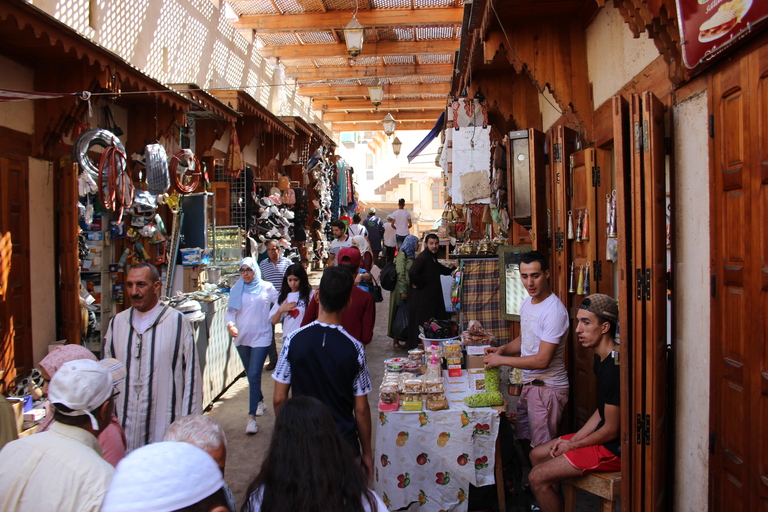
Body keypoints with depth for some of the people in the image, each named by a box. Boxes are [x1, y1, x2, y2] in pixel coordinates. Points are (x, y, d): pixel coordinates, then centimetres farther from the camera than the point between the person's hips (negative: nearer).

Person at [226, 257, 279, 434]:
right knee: (250, 375, 17)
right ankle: (259, 401, 41)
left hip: (261, 337, -4)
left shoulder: (266, 287, -2)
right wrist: (230, 324, -19)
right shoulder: (236, 289, 3)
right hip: (242, 338, 4)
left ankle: (252, 417, -9)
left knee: (254, 375, -11)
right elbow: (230, 311, -2)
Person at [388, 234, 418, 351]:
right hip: (401, 289, -8)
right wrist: (403, 291, -20)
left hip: (409, 289, 8)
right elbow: (400, 274, -18)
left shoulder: (411, 255, 13)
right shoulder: (402, 255, -13)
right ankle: (395, 341, 7)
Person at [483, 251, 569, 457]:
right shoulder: (527, 303, 7)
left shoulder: (554, 311, -21)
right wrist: (503, 349, 1)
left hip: (547, 387, -9)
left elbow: (542, 360, -24)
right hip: (529, 384, 9)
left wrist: (501, 360, -18)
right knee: (525, 440, 18)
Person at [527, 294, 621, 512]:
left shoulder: (615, 368, -27)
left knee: (538, 477, -13)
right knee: (537, 455, 15)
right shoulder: (601, 359, 6)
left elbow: (611, 430, -22)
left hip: (613, 448, -10)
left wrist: (572, 445, -8)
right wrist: (574, 438, 5)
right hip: (602, 436, 10)